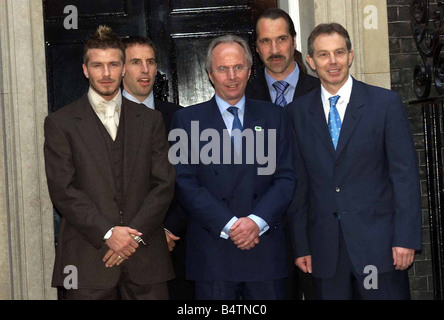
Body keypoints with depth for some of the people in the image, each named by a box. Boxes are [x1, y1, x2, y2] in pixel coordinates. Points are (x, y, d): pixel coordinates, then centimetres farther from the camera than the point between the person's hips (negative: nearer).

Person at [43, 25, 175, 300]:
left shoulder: (151, 120, 11)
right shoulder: (60, 123, 4)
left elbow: (164, 184, 4)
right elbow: (62, 190, -4)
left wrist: (135, 234, -8)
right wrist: (108, 233, -13)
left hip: (145, 258, 2)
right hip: (87, 262, -2)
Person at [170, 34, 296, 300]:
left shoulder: (273, 116, 10)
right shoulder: (187, 119, 5)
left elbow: (286, 177, 4)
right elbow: (185, 183, -2)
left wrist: (257, 221, -11)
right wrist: (228, 225, -11)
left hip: (266, 249, 1)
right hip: (212, 254, -1)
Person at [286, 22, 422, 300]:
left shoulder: (386, 103, 0)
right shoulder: (298, 112, 6)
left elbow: (405, 174, -3)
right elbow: (299, 182, 7)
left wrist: (406, 238, -9)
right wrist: (301, 245, 4)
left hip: (378, 243, -2)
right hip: (325, 247, 2)